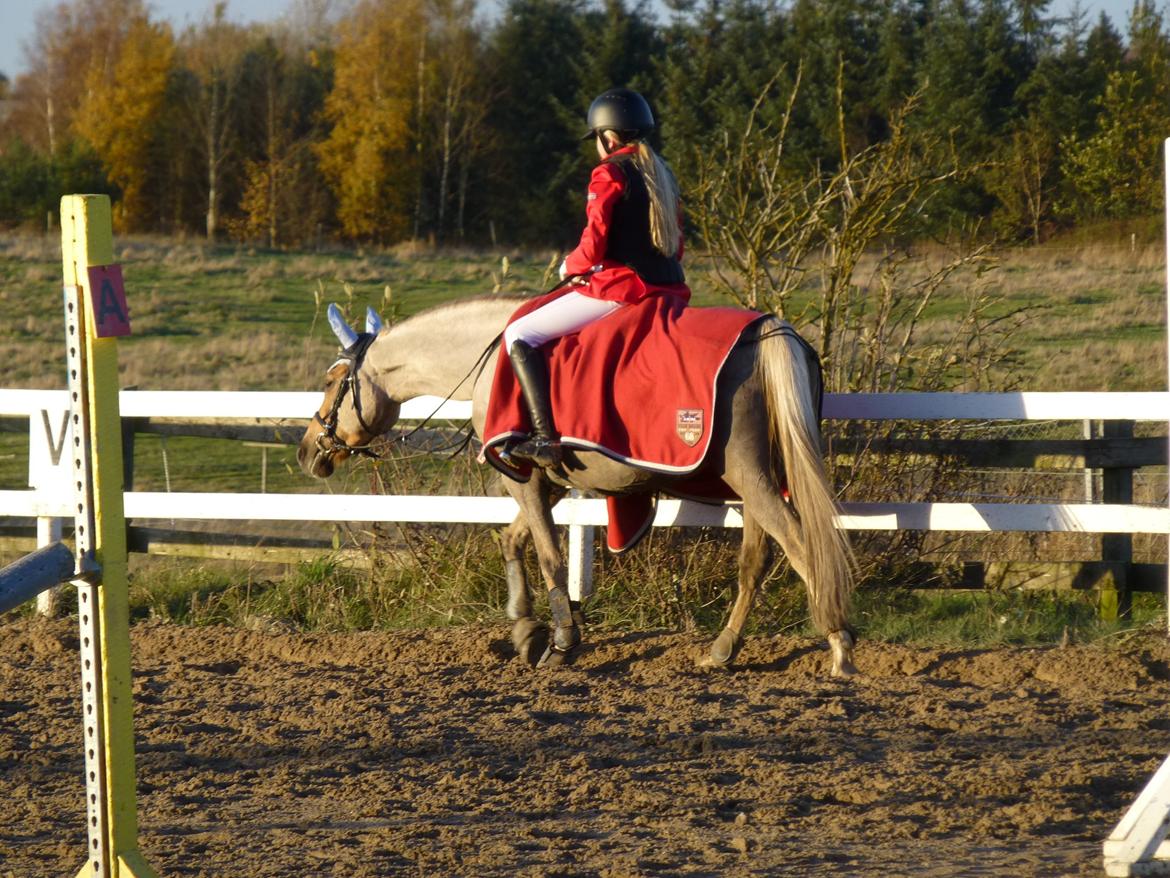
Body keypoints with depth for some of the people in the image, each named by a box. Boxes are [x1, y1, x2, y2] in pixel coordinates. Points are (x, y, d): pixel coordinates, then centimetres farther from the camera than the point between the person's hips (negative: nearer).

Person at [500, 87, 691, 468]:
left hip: (619, 288, -9)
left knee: (519, 335, -3)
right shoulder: (662, 174, 16)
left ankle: (545, 438, -17)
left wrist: (570, 267, 7)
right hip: (669, 289, 9)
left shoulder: (610, 173, -9)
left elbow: (594, 246, -15)